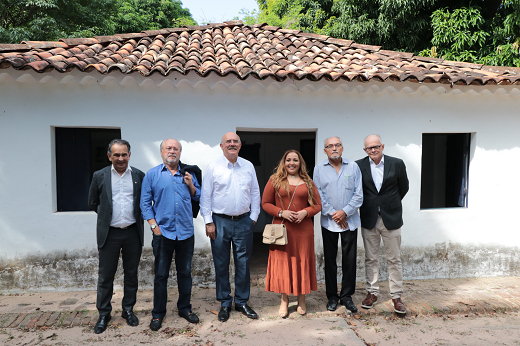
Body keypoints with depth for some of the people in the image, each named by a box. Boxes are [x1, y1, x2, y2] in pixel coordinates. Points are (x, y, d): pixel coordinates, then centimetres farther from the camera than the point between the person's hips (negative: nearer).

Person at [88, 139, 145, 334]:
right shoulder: (99, 176, 1)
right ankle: (103, 314, 22)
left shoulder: (139, 176, 1)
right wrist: (107, 215, 6)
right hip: (109, 233, -1)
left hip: (133, 232, 1)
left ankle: (128, 310, 28)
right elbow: (93, 203, 9)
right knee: (105, 275, 7)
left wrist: (137, 217, 2)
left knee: (131, 274, 12)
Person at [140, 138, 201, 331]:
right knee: (161, 274, 6)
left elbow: (198, 197, 12)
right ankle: (158, 314, 20)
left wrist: (190, 185, -6)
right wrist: (154, 226, -7)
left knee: (185, 272, 12)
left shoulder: (188, 174, 8)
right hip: (163, 232, -2)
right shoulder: (152, 174, 2)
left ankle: (185, 308, 28)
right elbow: (145, 203, 1)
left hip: (186, 232, 2)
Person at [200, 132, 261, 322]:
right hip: (220, 221, -2)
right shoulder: (213, 167, -1)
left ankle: (242, 301, 23)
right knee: (221, 264, 6)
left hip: (244, 221, 2)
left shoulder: (248, 166, 7)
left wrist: (253, 217, 6)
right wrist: (208, 222, -5)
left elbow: (255, 194, 11)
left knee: (243, 263, 8)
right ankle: (225, 303, 22)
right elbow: (205, 196, -1)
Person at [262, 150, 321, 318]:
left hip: (303, 229, 1)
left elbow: (317, 205, 9)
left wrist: (305, 212, -10)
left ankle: (301, 300, 22)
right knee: (282, 262, 4)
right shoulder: (275, 180, 4)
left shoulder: (308, 182, 9)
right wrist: (281, 213, -12)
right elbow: (265, 203, 3)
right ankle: (284, 300, 18)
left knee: (302, 262, 7)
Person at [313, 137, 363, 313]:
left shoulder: (353, 166, 3)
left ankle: (347, 295, 19)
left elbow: (359, 194, 0)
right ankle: (332, 296, 20)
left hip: (350, 220, 1)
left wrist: (345, 212, -10)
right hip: (328, 221, 0)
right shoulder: (319, 168, 2)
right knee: (329, 259, 6)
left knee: (349, 259, 5)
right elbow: (318, 194, -2)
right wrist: (332, 213, -9)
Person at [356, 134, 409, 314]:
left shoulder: (397, 164, -3)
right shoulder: (359, 166, -4)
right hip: (369, 219, 1)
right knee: (371, 259, 10)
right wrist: (369, 205, 6)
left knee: (394, 259, 6)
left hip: (391, 218, 0)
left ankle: (396, 296, 17)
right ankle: (372, 293, 24)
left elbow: (404, 187, 10)